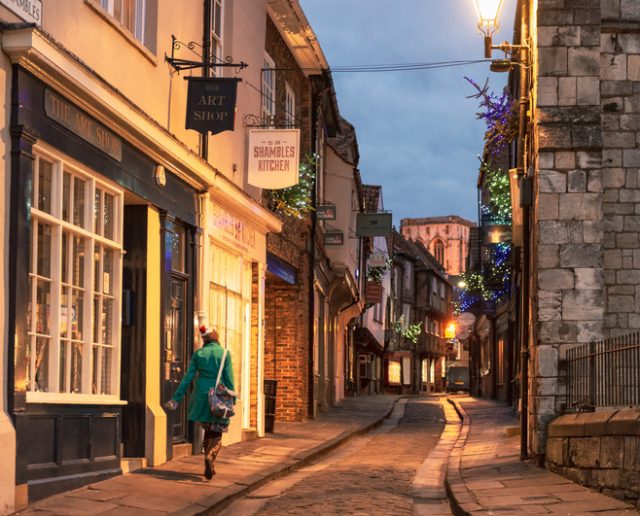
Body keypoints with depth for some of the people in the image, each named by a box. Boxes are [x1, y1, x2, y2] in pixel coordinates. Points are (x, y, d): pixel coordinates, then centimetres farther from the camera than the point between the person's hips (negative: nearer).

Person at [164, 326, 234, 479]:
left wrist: (176, 398, 4)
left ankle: (209, 467, 16)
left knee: (208, 430, 18)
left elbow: (188, 378, 2)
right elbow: (229, 380, -5)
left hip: (202, 395, 3)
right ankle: (210, 456, -24)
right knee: (217, 433, 5)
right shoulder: (224, 354, -2)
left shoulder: (198, 354, 5)